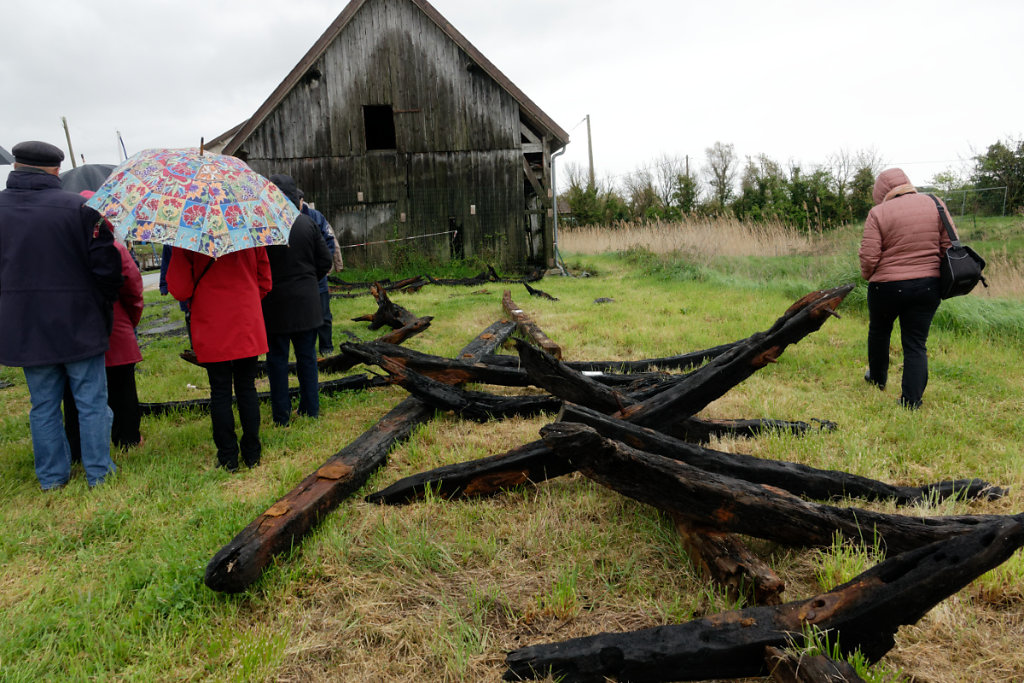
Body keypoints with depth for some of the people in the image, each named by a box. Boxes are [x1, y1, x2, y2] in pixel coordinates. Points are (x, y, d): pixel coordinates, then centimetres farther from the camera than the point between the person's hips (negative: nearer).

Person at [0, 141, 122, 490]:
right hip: (79, 325, -3)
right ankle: (98, 472, 15)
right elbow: (105, 265, -13)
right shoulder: (79, 207, -13)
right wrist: (105, 304, 3)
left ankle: (51, 476, 23)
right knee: (91, 401, 8)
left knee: (43, 405, 14)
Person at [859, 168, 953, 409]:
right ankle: (912, 400, 4)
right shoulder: (935, 205, 1)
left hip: (887, 286, -3)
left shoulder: (878, 213, -11)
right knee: (916, 344, 7)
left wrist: (868, 276, 6)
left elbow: (868, 257, -14)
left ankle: (877, 379, 41)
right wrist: (930, 267, 16)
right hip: (928, 286, 3)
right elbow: (949, 247, 1)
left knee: (878, 332, 22)